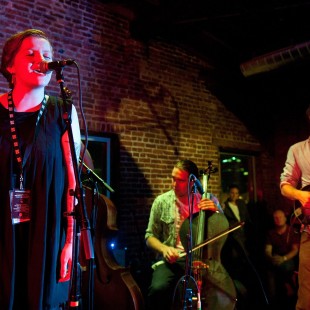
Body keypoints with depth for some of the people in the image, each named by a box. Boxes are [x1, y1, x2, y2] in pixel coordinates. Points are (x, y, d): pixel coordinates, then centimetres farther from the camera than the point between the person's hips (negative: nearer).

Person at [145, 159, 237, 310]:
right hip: (172, 259, 0)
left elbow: (223, 230, 7)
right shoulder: (161, 201, 2)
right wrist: (164, 248, -13)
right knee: (158, 289, -32)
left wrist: (217, 212, -11)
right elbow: (150, 236, 7)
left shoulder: (209, 200, 5)